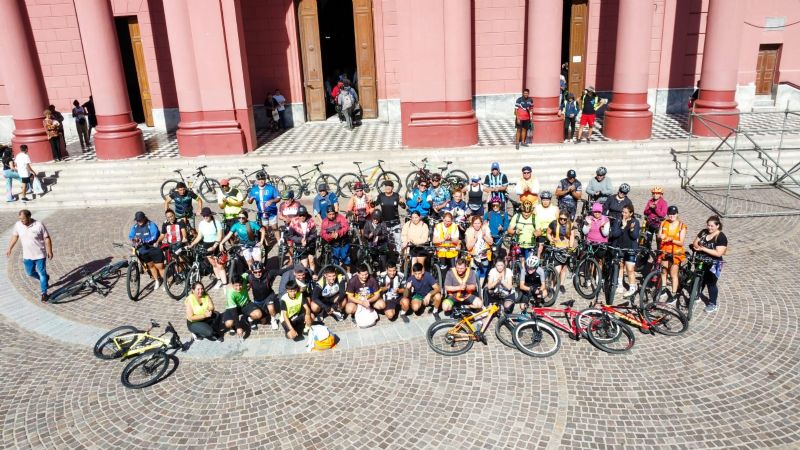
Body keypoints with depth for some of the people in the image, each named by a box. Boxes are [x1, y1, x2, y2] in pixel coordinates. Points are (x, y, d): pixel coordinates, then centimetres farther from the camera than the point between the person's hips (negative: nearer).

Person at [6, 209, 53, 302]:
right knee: (30, 273, 15)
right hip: (27, 256, 5)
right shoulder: (18, 225, -7)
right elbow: (14, 237, 9)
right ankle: (45, 278, 42)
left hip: (40, 255, -5)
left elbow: (47, 238, -13)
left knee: (42, 273, 2)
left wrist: (49, 251, -12)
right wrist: (9, 249, 12)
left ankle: (44, 293, 14)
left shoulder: (39, 225, -20)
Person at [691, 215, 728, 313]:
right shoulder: (703, 232, 0)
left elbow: (718, 253, -23)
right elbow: (695, 242, 7)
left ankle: (712, 304, 19)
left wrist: (703, 248, -27)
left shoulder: (721, 237, -17)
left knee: (711, 284, 5)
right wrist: (697, 246, -17)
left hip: (713, 264, -5)